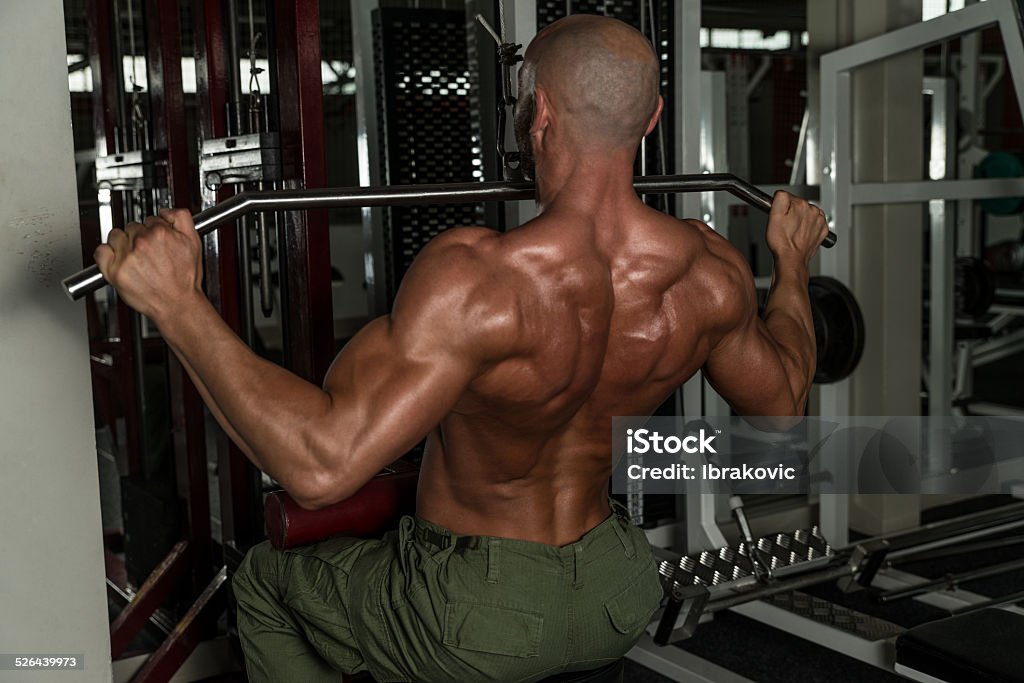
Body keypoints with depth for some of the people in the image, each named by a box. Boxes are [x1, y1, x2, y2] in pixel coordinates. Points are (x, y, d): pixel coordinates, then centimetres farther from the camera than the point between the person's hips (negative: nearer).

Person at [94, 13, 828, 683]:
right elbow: (782, 404, 4)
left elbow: (320, 462, -39)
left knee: (264, 582, 23)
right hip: (622, 600, 6)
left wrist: (175, 301, -35)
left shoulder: (479, 278, -34)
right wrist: (793, 265, 19)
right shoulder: (709, 270, -15)